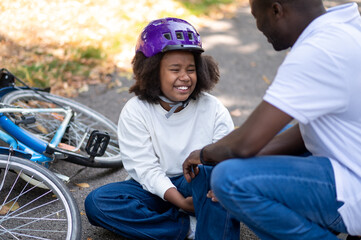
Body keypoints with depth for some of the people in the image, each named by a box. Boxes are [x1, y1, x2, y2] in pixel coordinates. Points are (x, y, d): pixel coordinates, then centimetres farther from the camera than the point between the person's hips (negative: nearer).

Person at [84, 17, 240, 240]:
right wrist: (180, 202, -25)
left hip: (198, 186, -1)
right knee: (97, 202, -22)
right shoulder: (135, 112, -6)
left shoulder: (213, 109, -4)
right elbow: (145, 169, -12)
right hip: (157, 190, 2)